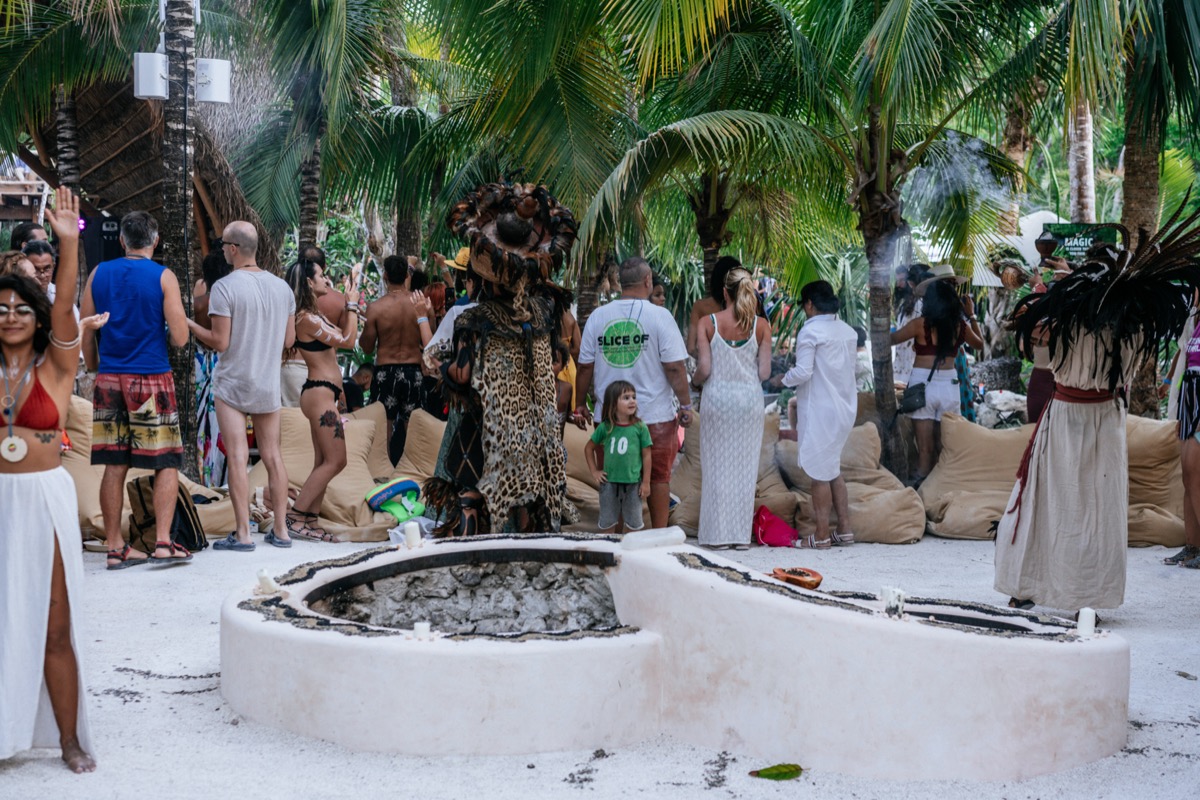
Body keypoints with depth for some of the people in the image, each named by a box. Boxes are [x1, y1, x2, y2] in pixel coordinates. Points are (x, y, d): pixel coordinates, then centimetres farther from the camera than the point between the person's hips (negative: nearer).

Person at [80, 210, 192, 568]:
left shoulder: (99, 274, 6)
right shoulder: (163, 277, -6)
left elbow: (85, 332, 8)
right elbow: (180, 338, -11)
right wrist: (174, 326, 11)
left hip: (110, 378, 4)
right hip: (152, 379, -4)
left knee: (115, 466, 7)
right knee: (167, 464, 5)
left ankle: (115, 548, 9)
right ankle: (163, 542, -3)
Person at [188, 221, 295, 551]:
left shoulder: (224, 288, -13)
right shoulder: (282, 287, 3)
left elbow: (220, 342, -15)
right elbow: (289, 340, 8)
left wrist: (189, 324, -1)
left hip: (232, 385, -5)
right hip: (269, 385, 5)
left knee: (237, 458, -4)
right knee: (272, 456, 10)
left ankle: (243, 533, -5)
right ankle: (281, 530, 12)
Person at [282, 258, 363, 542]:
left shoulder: (313, 316, 15)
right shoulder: (308, 318, -16)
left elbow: (342, 334, 24)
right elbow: (347, 340, -17)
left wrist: (351, 297, 20)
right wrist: (353, 302, -10)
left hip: (322, 394, 10)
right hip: (320, 393, -10)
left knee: (324, 462, 9)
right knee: (334, 461, -9)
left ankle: (310, 521, 8)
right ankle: (294, 517, -9)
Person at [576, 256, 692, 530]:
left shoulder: (597, 316, 2)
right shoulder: (659, 316, -8)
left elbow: (585, 366, 5)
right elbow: (675, 367, -10)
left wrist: (580, 405, 15)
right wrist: (686, 405, 0)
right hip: (655, 414, -3)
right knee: (658, 476, 9)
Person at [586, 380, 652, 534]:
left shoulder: (640, 427, -6)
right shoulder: (605, 427, -2)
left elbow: (646, 456, -3)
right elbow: (589, 448, 12)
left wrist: (646, 482, -4)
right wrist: (594, 471, 7)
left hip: (633, 483, -1)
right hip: (609, 482, 1)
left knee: (633, 524, 9)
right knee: (607, 523, 12)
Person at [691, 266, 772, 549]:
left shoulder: (708, 323, -6)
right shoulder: (761, 325, -2)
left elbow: (704, 369, -8)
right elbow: (764, 372, -3)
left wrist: (694, 382, 13)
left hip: (717, 398, -1)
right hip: (750, 399, 1)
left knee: (717, 466, 6)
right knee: (745, 467, 8)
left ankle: (717, 535, 8)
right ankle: (741, 534, 11)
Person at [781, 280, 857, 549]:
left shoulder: (810, 331, -14)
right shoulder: (848, 331, 9)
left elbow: (803, 372, -17)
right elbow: (850, 367, 14)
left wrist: (783, 380, 0)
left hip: (819, 408, -8)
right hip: (845, 405, 8)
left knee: (820, 472, -1)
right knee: (833, 468, 17)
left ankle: (821, 536, 3)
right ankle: (844, 529, 16)